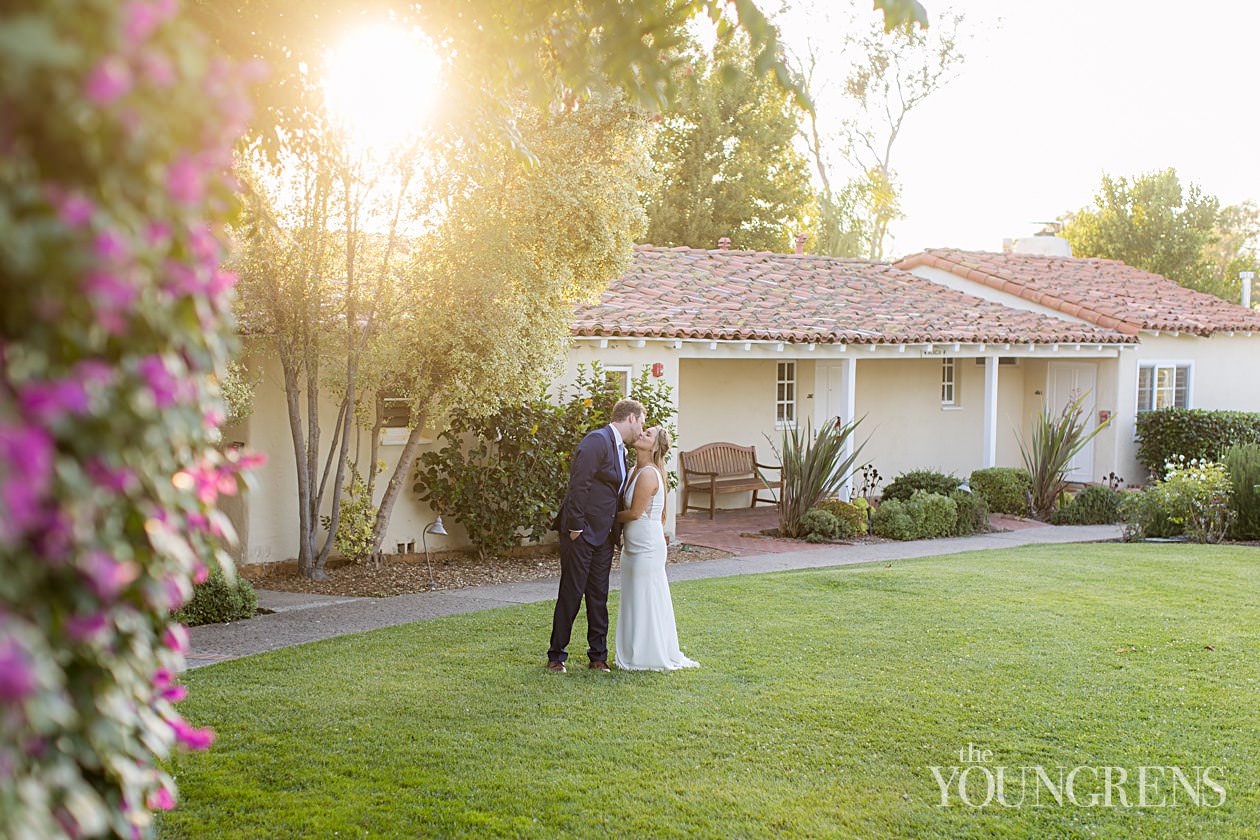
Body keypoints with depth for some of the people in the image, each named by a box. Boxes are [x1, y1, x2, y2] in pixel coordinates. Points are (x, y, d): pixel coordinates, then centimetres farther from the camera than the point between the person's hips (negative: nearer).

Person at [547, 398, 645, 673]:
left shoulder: (620, 449, 15)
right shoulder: (597, 441, -14)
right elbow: (579, 485, -19)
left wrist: (617, 532, 14)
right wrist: (576, 527, -20)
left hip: (603, 536, 8)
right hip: (581, 533, -8)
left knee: (599, 596, 11)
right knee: (571, 594, 0)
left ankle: (598, 656, 19)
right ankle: (556, 656, 11)